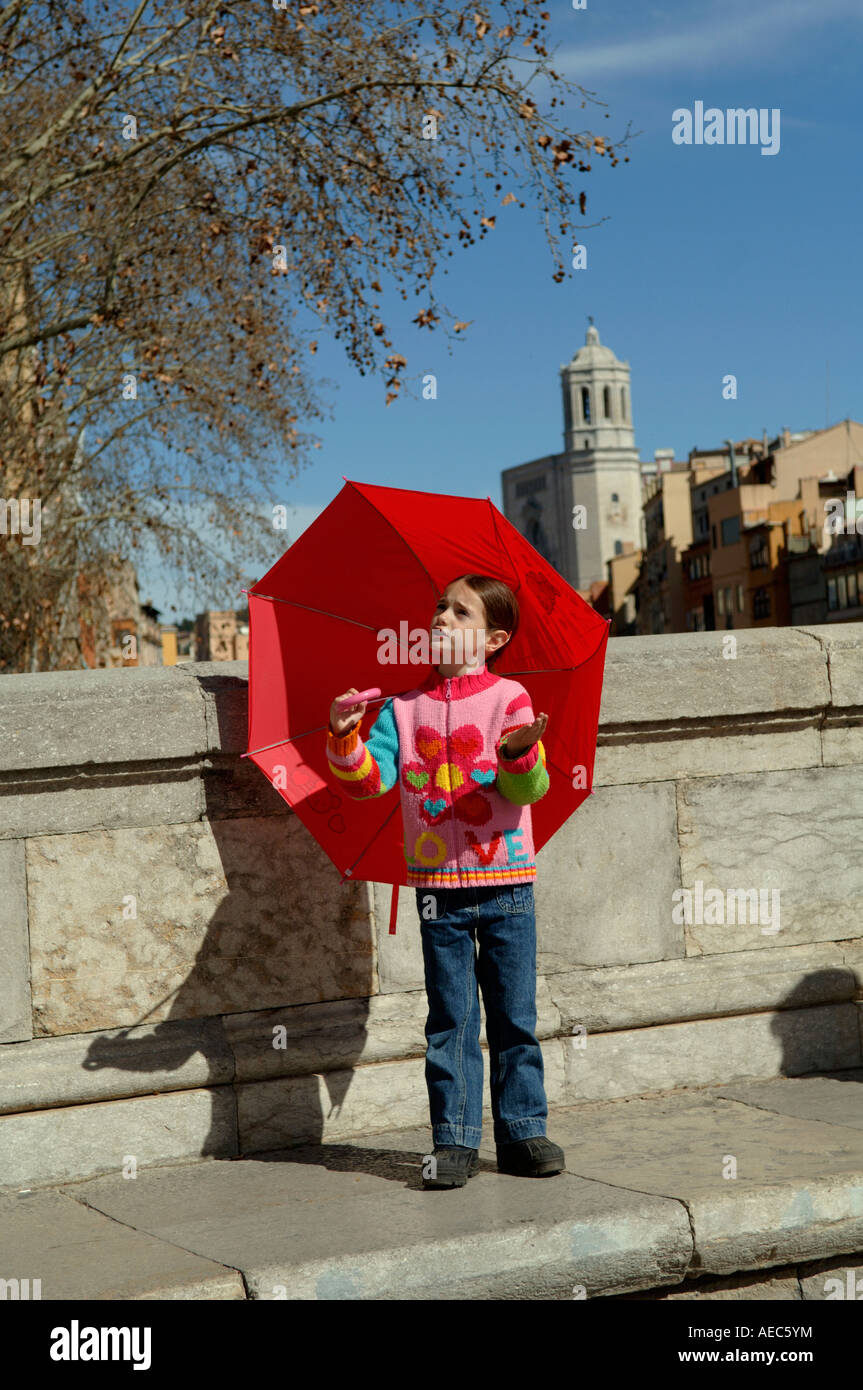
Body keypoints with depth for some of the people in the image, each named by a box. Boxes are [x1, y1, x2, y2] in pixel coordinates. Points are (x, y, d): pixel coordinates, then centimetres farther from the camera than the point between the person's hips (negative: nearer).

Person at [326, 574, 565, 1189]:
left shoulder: (510, 699, -1)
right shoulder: (404, 709, 7)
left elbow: (530, 788, -10)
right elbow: (370, 779, -2)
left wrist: (520, 754, -31)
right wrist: (346, 737, -18)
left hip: (506, 881, -1)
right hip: (439, 885, 2)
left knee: (515, 1017, 5)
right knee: (450, 1019, 5)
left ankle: (522, 1132, 15)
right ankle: (455, 1142, 11)